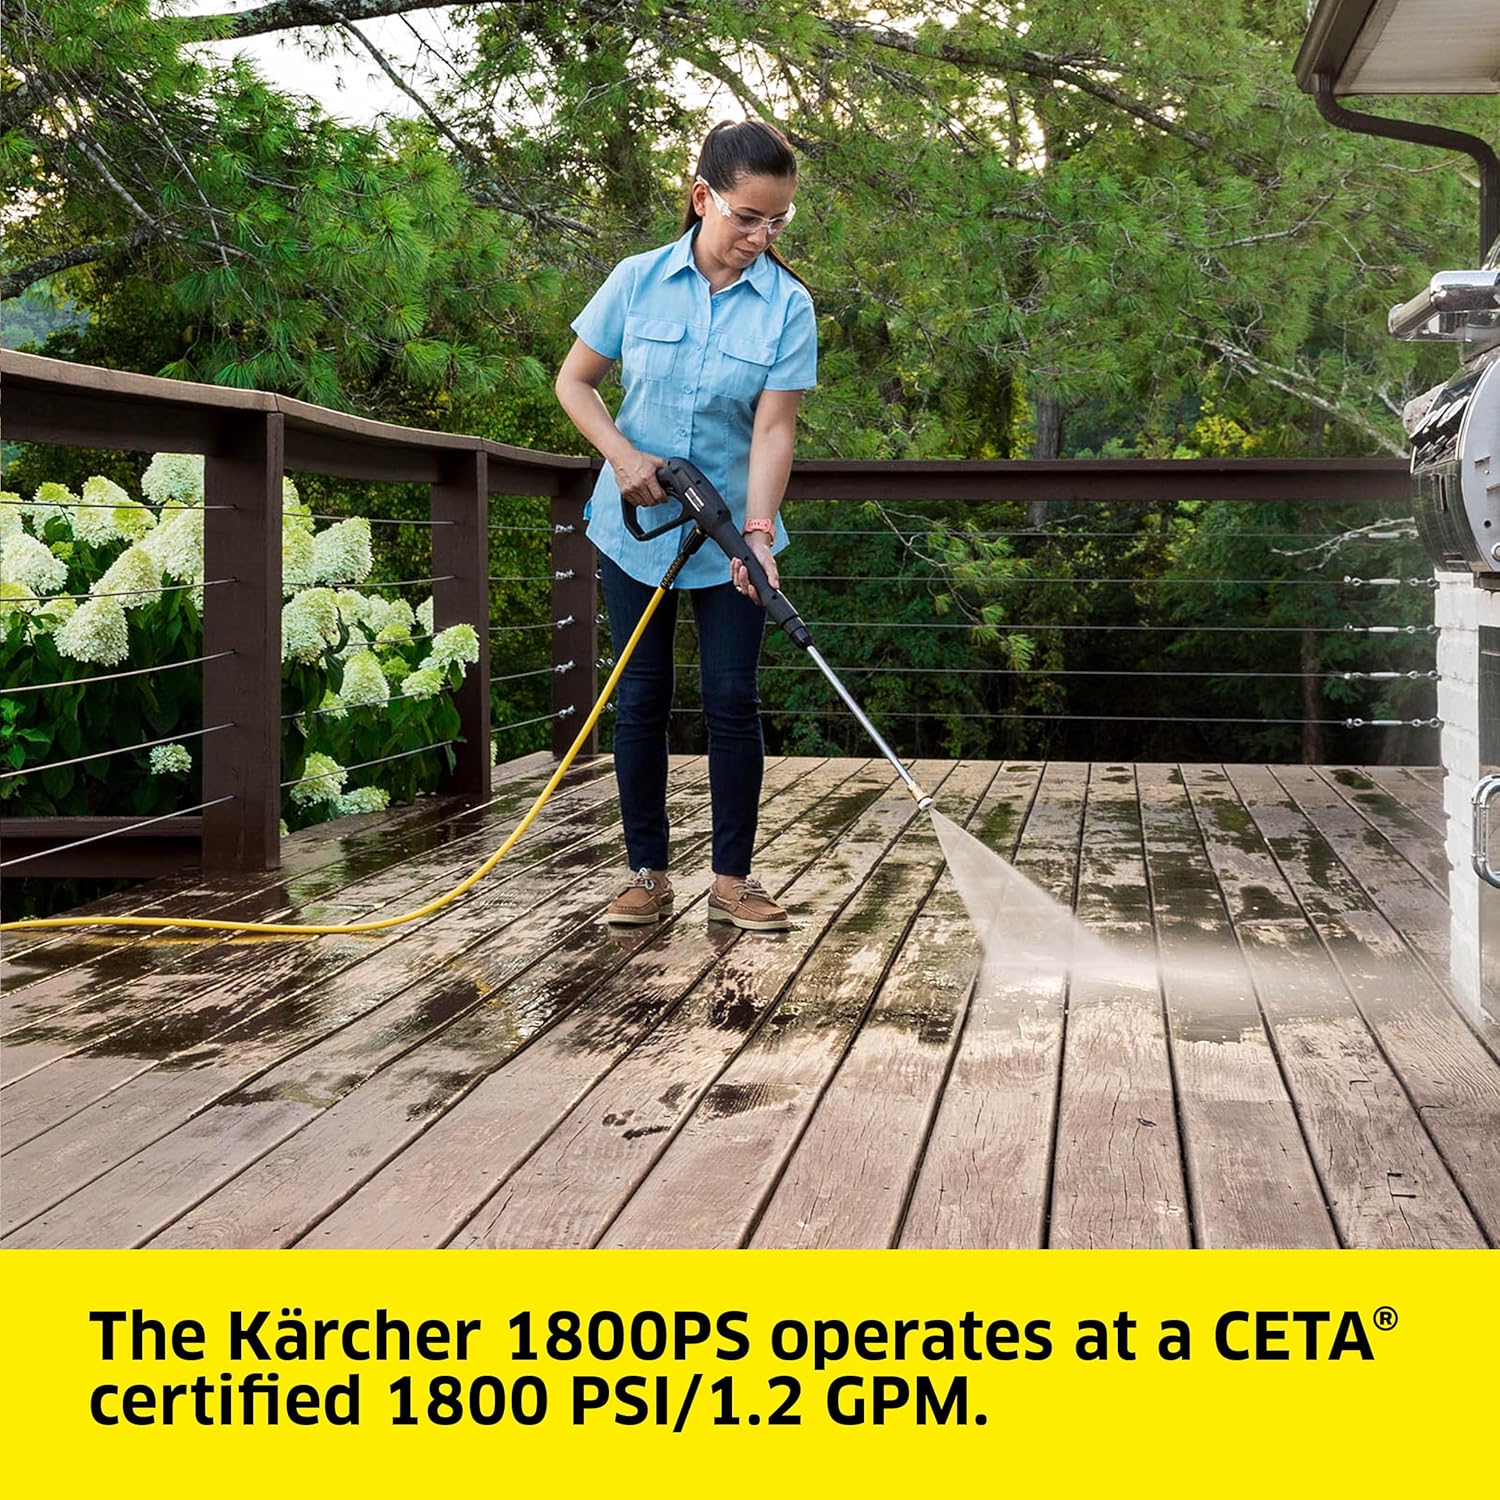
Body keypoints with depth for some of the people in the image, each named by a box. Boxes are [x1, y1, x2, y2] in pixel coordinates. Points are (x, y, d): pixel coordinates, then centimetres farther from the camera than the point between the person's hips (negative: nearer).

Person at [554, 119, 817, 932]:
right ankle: (648, 874, 14)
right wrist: (623, 454, -14)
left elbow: (774, 427, -15)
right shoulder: (638, 280, -6)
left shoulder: (788, 305, -9)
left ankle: (733, 879, 9)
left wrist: (758, 530, -27)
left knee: (732, 701, -2)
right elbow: (573, 381, 3)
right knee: (642, 700, 5)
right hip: (634, 528, 1)